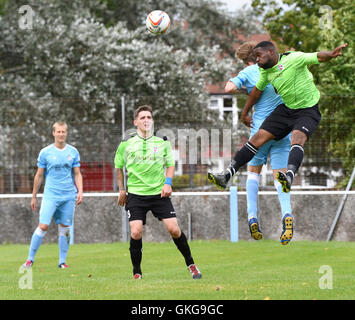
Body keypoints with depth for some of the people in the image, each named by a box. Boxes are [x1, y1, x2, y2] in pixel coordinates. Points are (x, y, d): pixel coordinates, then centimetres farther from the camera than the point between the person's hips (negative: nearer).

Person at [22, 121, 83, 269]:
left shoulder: (73, 152, 7)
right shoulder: (45, 152, 1)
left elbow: (77, 174, 12)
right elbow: (39, 176, 8)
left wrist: (80, 192, -2)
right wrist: (34, 197, 10)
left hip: (69, 196, 2)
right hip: (50, 195, -2)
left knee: (65, 228, 3)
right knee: (43, 226, -11)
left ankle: (62, 261, 11)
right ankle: (30, 259, -3)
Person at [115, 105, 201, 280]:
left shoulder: (162, 142, 5)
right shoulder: (126, 143, 3)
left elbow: (170, 164, 14)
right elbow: (118, 167, 14)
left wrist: (168, 183, -2)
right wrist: (122, 190, 12)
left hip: (159, 193, 1)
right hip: (135, 194, -1)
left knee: (174, 229, -8)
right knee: (136, 233, -13)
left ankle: (191, 265, 11)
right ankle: (137, 273, 3)